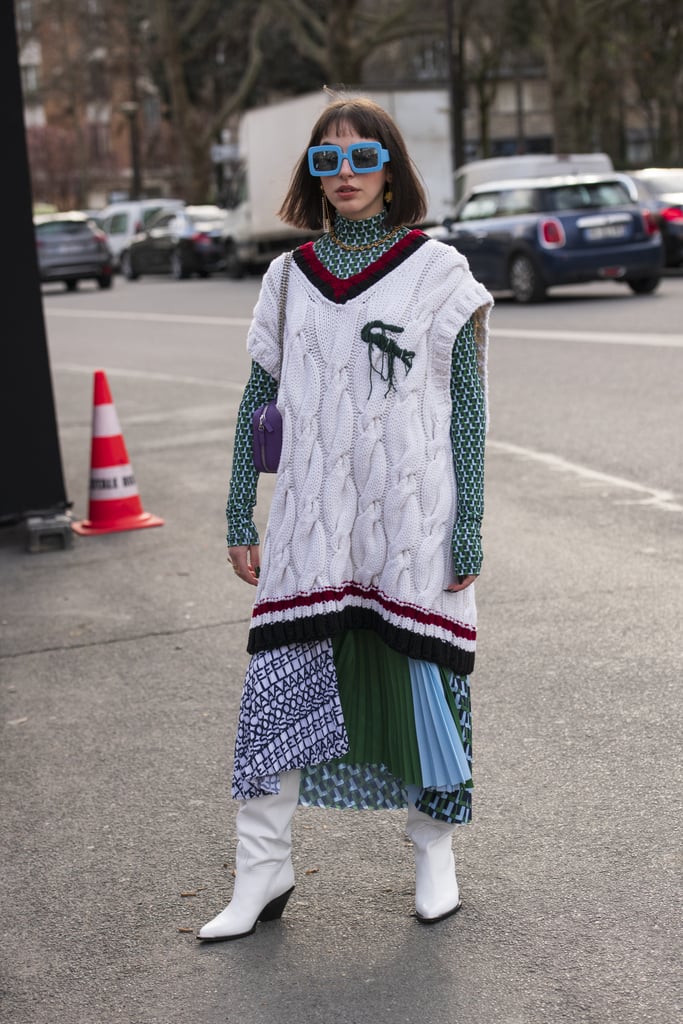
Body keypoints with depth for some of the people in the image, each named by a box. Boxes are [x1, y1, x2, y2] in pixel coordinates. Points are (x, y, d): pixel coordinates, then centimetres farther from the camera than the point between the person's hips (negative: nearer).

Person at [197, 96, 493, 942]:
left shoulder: (437, 270, -1)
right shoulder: (288, 277, 8)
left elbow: (468, 401, -2)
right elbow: (257, 402, 11)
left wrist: (469, 525, -7)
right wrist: (239, 520, 8)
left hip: (412, 522, -2)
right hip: (311, 524, 3)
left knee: (422, 674, 5)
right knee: (278, 683, 0)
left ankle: (434, 852, 25)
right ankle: (262, 874, 11)